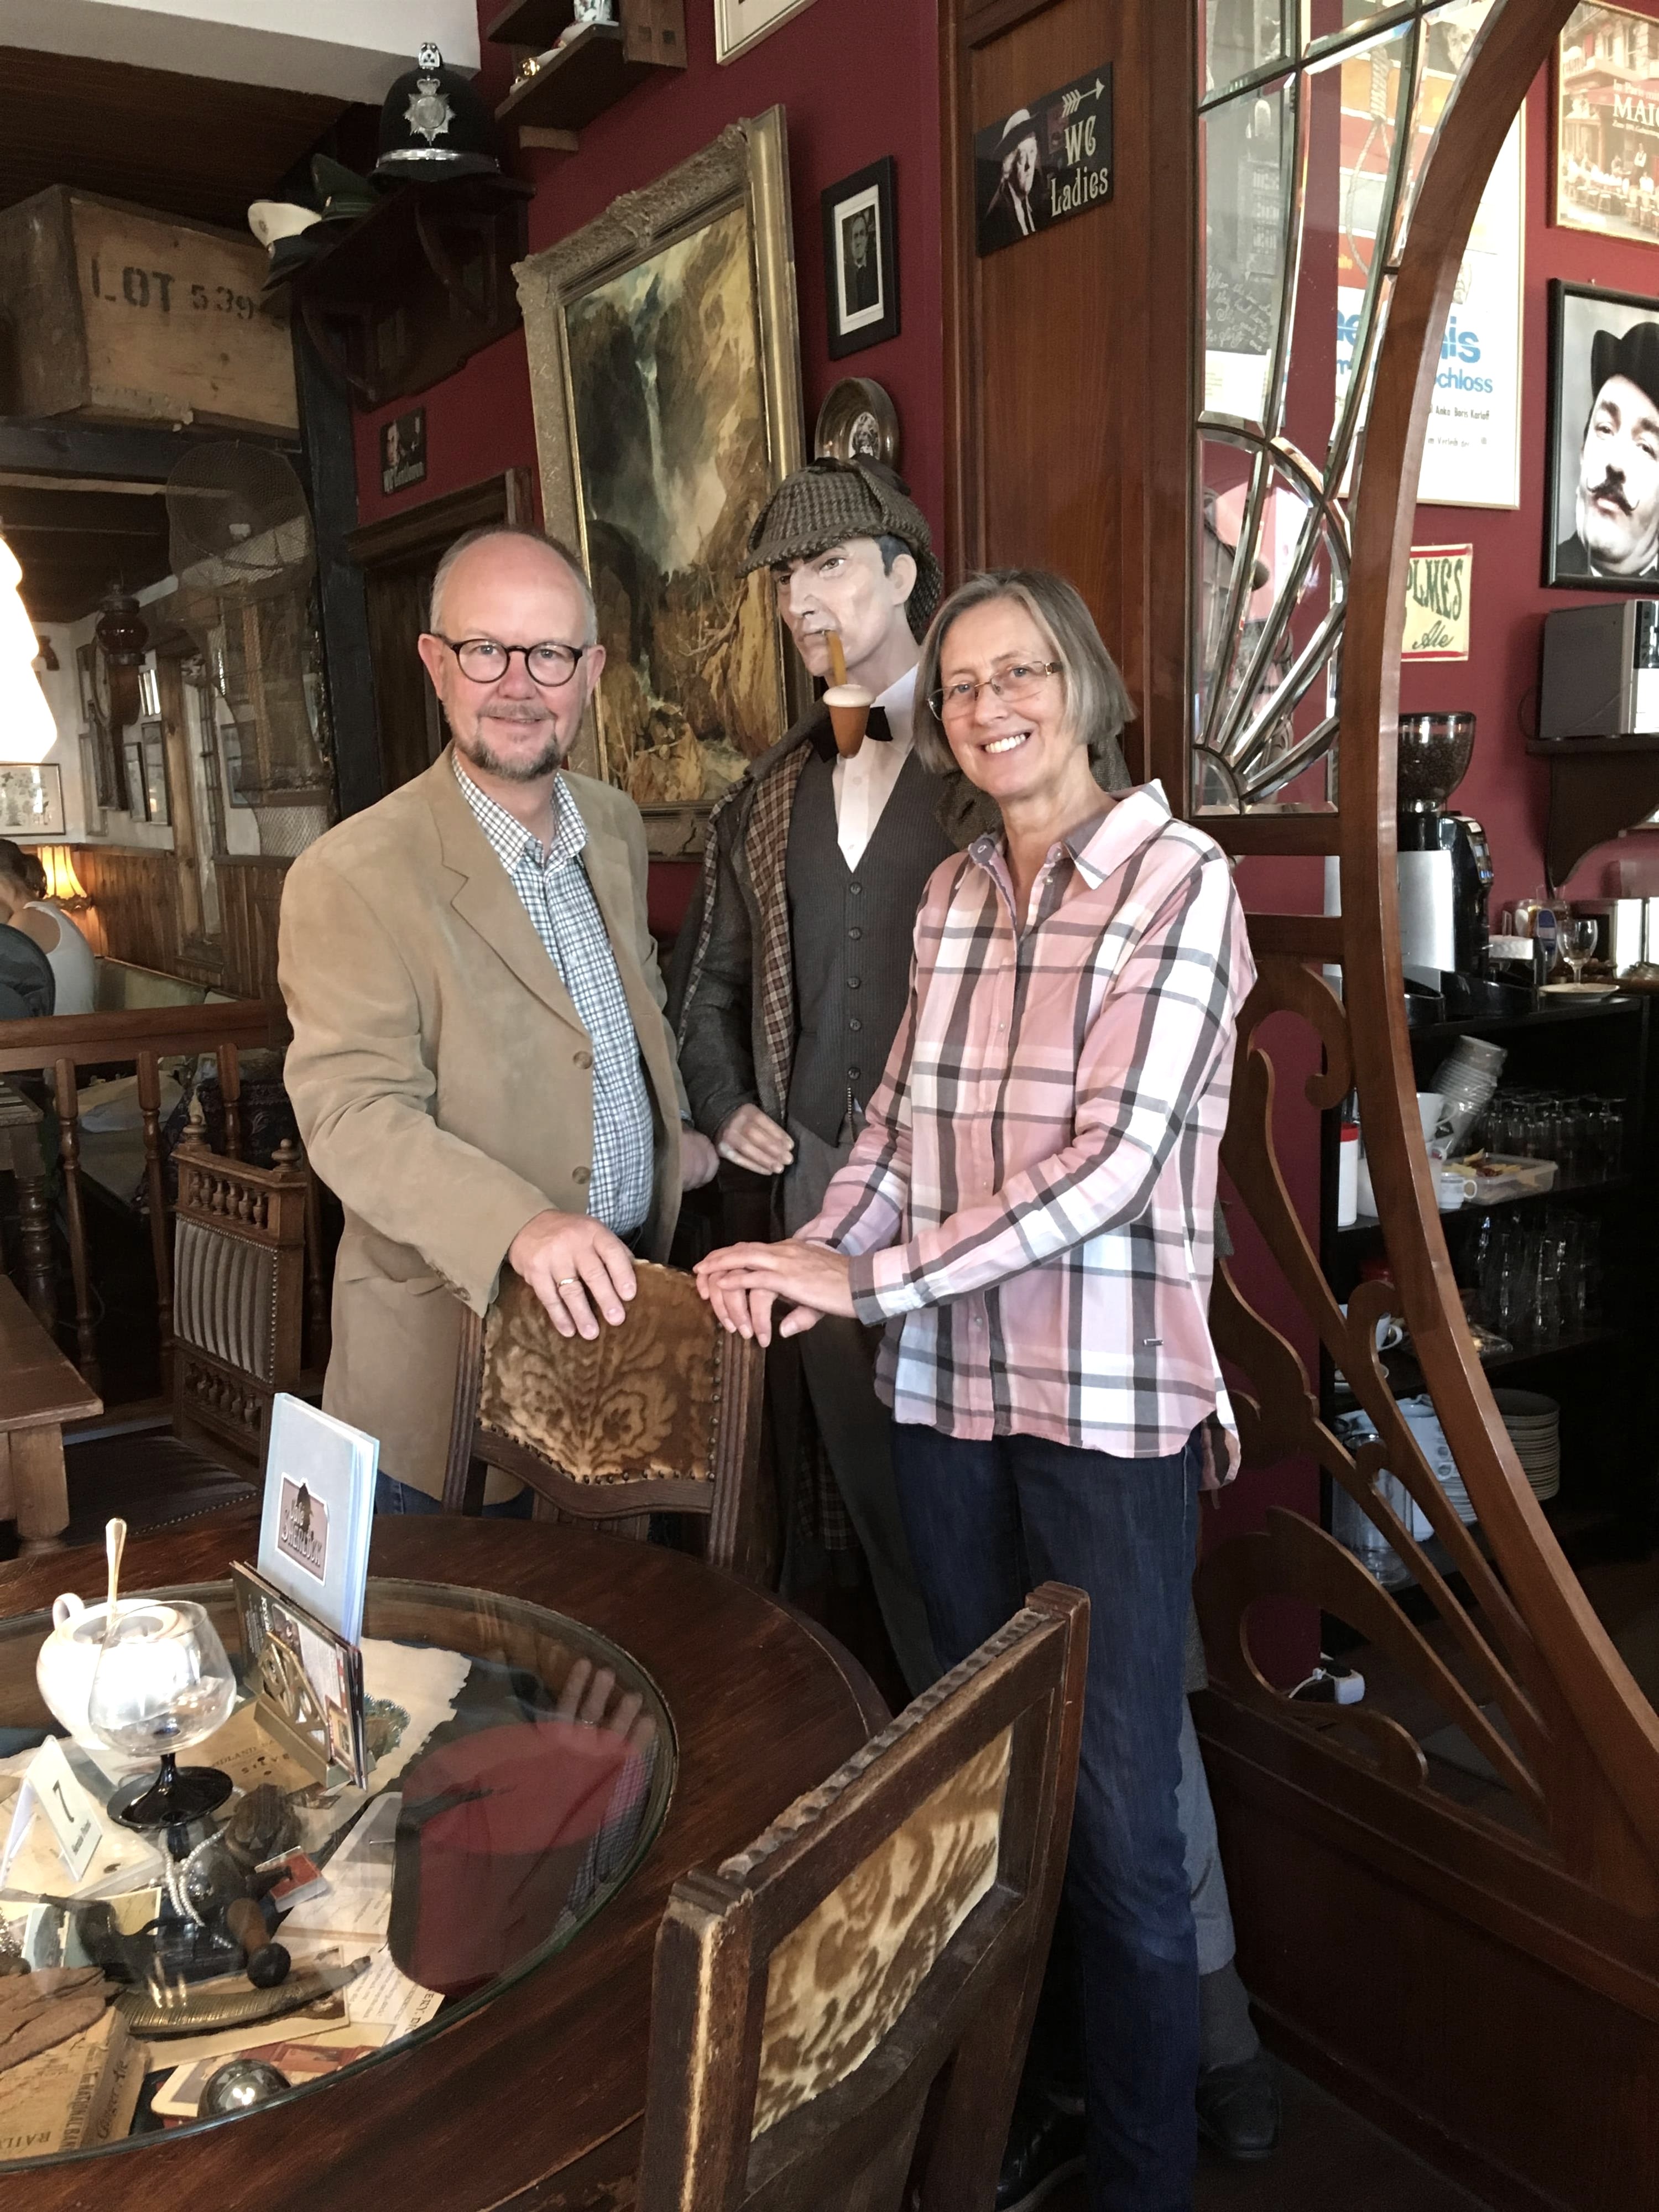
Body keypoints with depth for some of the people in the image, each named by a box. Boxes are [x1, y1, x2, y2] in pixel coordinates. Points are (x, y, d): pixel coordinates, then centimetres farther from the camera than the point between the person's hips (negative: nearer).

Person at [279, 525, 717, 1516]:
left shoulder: (616, 824, 6)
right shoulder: (351, 877, -18)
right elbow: (356, 1114, -24)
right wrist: (520, 1225, -38)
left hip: (621, 1299, 6)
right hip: (459, 1348, -6)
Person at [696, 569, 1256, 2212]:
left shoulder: (1179, 883, -9)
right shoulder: (953, 896, 10)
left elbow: (1111, 1163, -18)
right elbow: (898, 1129, 9)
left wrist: (864, 1278, -18)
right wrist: (809, 1260, -10)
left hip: (1110, 1410, -5)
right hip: (945, 1395, 5)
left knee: (1117, 1822, 3)